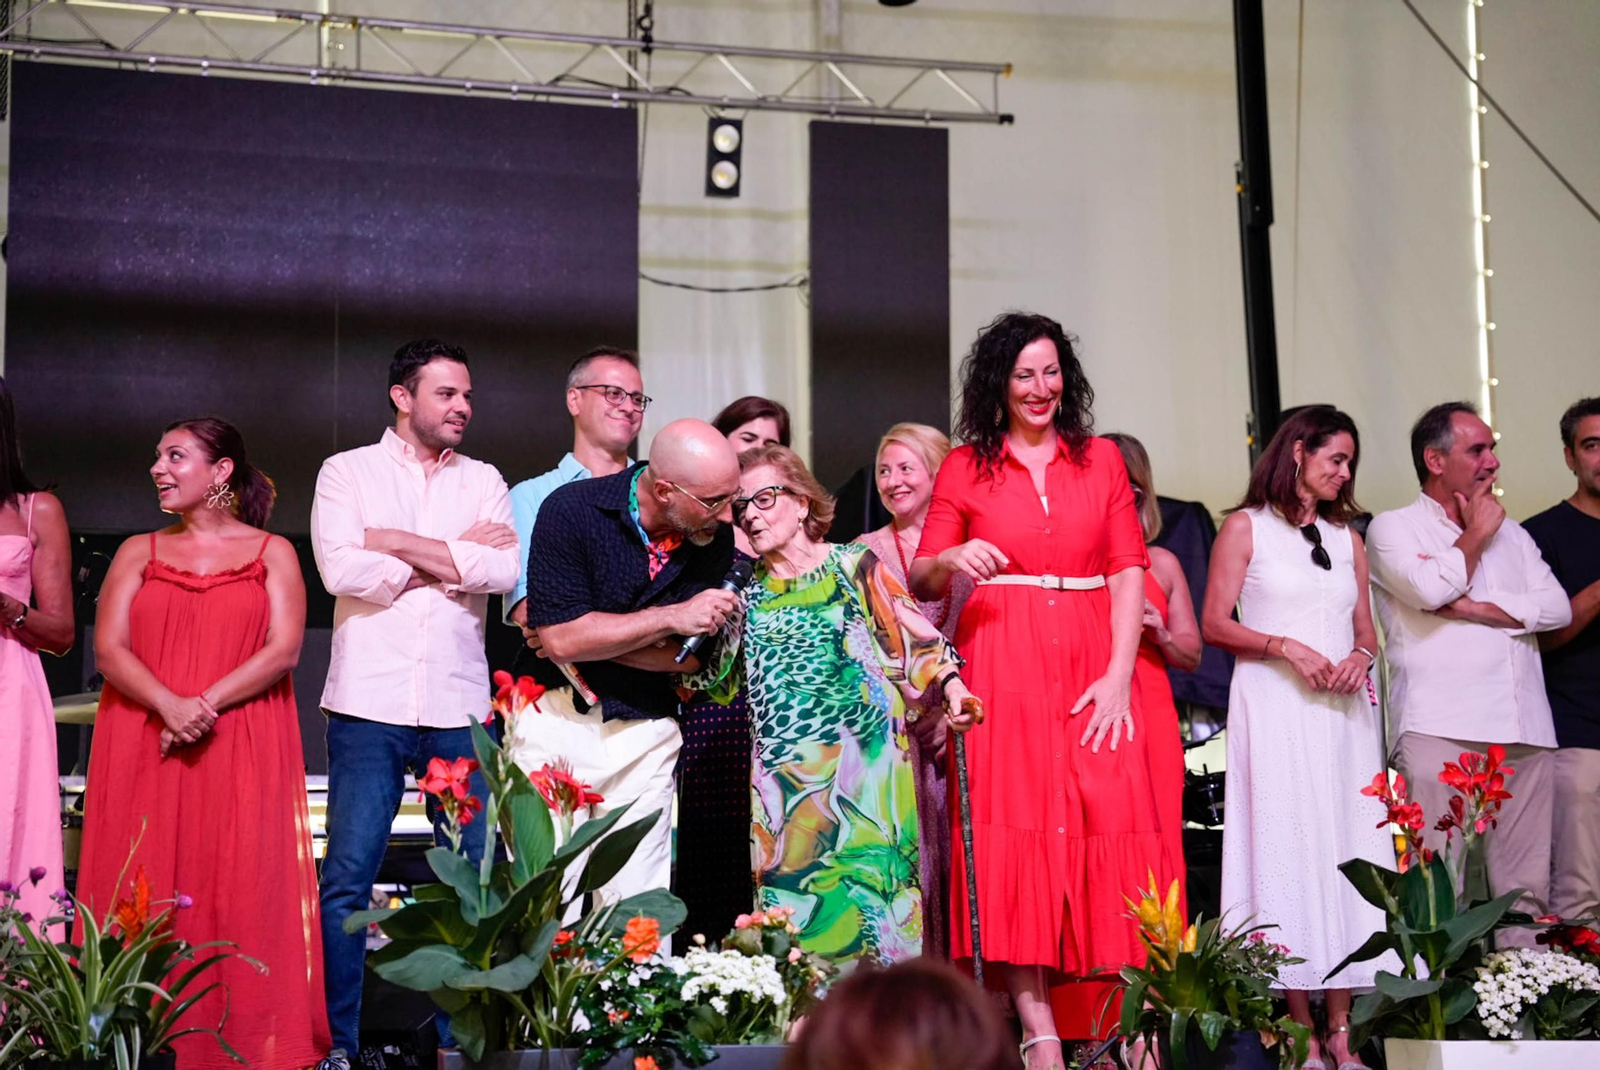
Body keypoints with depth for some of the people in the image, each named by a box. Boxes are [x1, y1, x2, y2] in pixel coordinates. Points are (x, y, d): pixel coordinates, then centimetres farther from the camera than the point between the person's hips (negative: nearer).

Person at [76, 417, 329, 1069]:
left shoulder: (271, 552, 9)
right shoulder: (138, 553, 15)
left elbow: (283, 650, -3)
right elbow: (109, 650, 3)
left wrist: (203, 708, -14)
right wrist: (170, 706, -15)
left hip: (243, 753, -2)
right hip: (143, 753, 2)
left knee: (240, 890, -6)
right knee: (146, 894, -3)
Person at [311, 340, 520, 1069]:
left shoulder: (483, 482, 13)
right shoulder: (347, 472, 7)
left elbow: (508, 570, -5)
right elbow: (340, 569, -10)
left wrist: (399, 543, -7)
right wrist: (453, 561, -4)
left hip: (460, 708, 3)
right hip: (370, 706, -2)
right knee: (347, 879, -3)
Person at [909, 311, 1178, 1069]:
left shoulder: (1101, 459, 12)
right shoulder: (965, 467, 9)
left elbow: (1127, 571, 5)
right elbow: (921, 579, 7)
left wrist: (1120, 674, -6)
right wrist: (950, 562, -16)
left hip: (1091, 665, 1)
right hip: (1002, 666, -1)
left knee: (1107, 825, -6)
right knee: (1015, 833, -7)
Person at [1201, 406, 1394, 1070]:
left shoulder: (1348, 538, 18)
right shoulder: (1246, 527, 4)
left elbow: (1366, 631, 19)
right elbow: (1215, 624, -2)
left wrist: (1360, 657, -3)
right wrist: (1286, 648, -14)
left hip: (1343, 711, 5)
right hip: (1274, 709, -4)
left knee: (1346, 851, -1)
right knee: (1288, 851, -6)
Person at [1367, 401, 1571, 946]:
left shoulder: (1511, 533, 23)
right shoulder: (1393, 528, 7)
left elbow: (1557, 607, 8)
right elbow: (1431, 588, -13)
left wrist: (1475, 609, -6)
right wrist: (1476, 532, 4)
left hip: (1522, 727, 5)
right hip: (1440, 726, -5)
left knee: (1526, 883, 4)